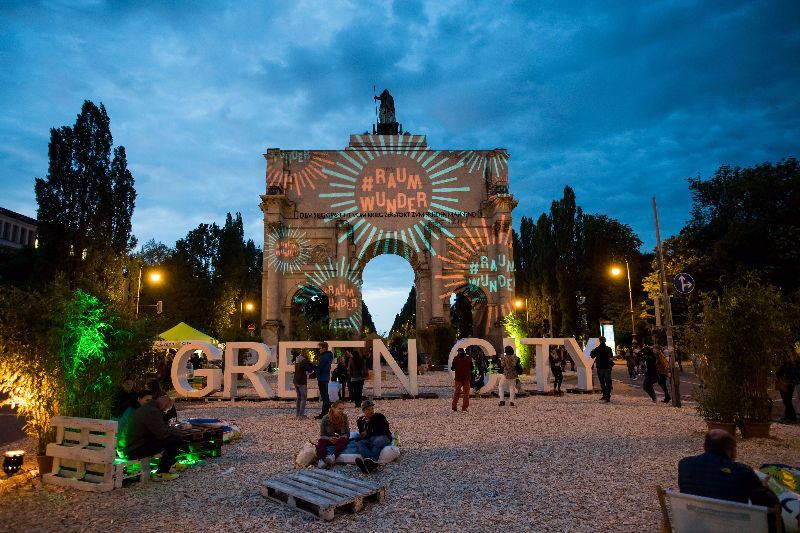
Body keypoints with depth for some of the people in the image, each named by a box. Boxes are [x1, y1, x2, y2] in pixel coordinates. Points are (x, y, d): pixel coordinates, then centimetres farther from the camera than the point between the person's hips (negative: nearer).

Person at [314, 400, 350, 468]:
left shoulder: (344, 417, -6)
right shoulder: (325, 419, -8)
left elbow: (347, 434, -4)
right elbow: (322, 435, -4)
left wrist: (340, 438, -26)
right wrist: (329, 439, -26)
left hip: (340, 440, 0)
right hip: (328, 439, 0)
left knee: (343, 440, -33)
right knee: (321, 441, -30)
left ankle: (333, 456, -60)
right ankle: (320, 460, -55)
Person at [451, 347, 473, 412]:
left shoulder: (455, 358, -3)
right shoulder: (468, 358, 2)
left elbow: (452, 368, -1)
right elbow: (471, 368, 9)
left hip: (458, 378, 0)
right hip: (467, 378, 0)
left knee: (456, 392, 13)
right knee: (466, 393, 6)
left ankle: (454, 406, 11)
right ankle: (464, 408, 3)